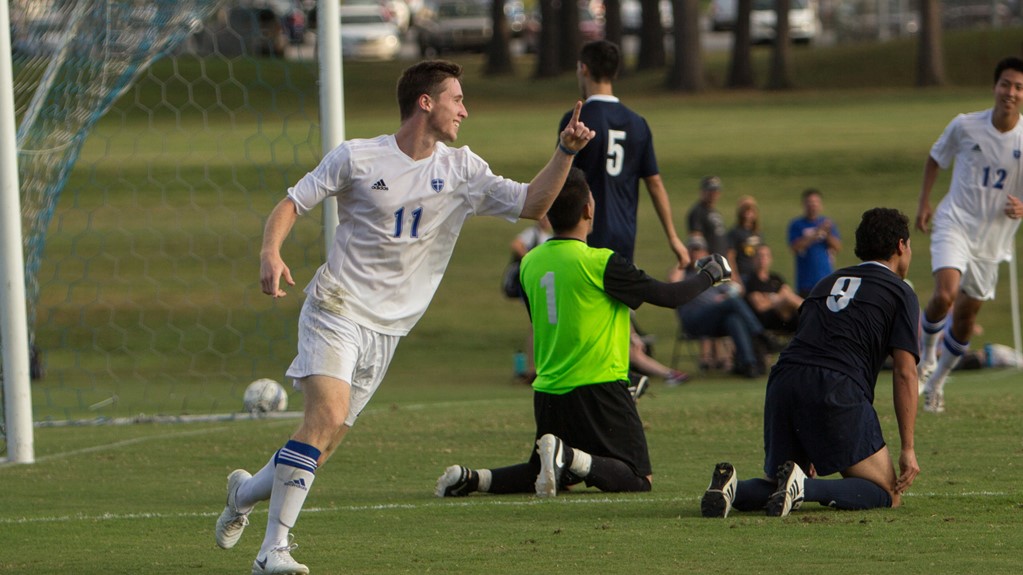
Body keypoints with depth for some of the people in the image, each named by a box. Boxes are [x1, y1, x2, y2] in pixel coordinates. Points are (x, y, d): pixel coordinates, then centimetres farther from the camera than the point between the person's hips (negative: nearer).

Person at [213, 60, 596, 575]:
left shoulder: (461, 170, 7)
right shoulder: (357, 157, -4)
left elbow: (531, 204, 5)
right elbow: (292, 203, 1)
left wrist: (566, 152, -9)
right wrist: (271, 253, -18)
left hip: (387, 329, 5)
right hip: (336, 308, -5)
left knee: (325, 443, 4)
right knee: (328, 415, -25)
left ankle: (247, 491, 33)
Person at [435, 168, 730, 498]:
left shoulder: (530, 263, 6)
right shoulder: (599, 263, -13)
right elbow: (668, 296, -6)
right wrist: (710, 275, 12)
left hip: (547, 392, 6)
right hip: (598, 386, -6)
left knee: (551, 473, 22)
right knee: (637, 479, 0)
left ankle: (472, 478, -1)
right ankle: (570, 457, -26)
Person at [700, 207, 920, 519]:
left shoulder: (828, 283, 30)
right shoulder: (899, 292, 12)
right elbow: (905, 372, 3)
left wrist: (808, 451, 37)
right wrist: (908, 448, 5)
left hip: (783, 380, 6)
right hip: (838, 388, -6)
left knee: (774, 489, 21)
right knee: (887, 494, 3)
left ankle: (730, 486, -12)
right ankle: (803, 486, -21)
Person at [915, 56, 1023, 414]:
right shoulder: (965, 126, -7)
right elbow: (935, 159, 13)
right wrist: (924, 203, 9)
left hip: (993, 239, 2)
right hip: (954, 225, -2)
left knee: (966, 316, 9)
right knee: (945, 295, -25)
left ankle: (936, 382, 32)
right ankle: (927, 353, 4)